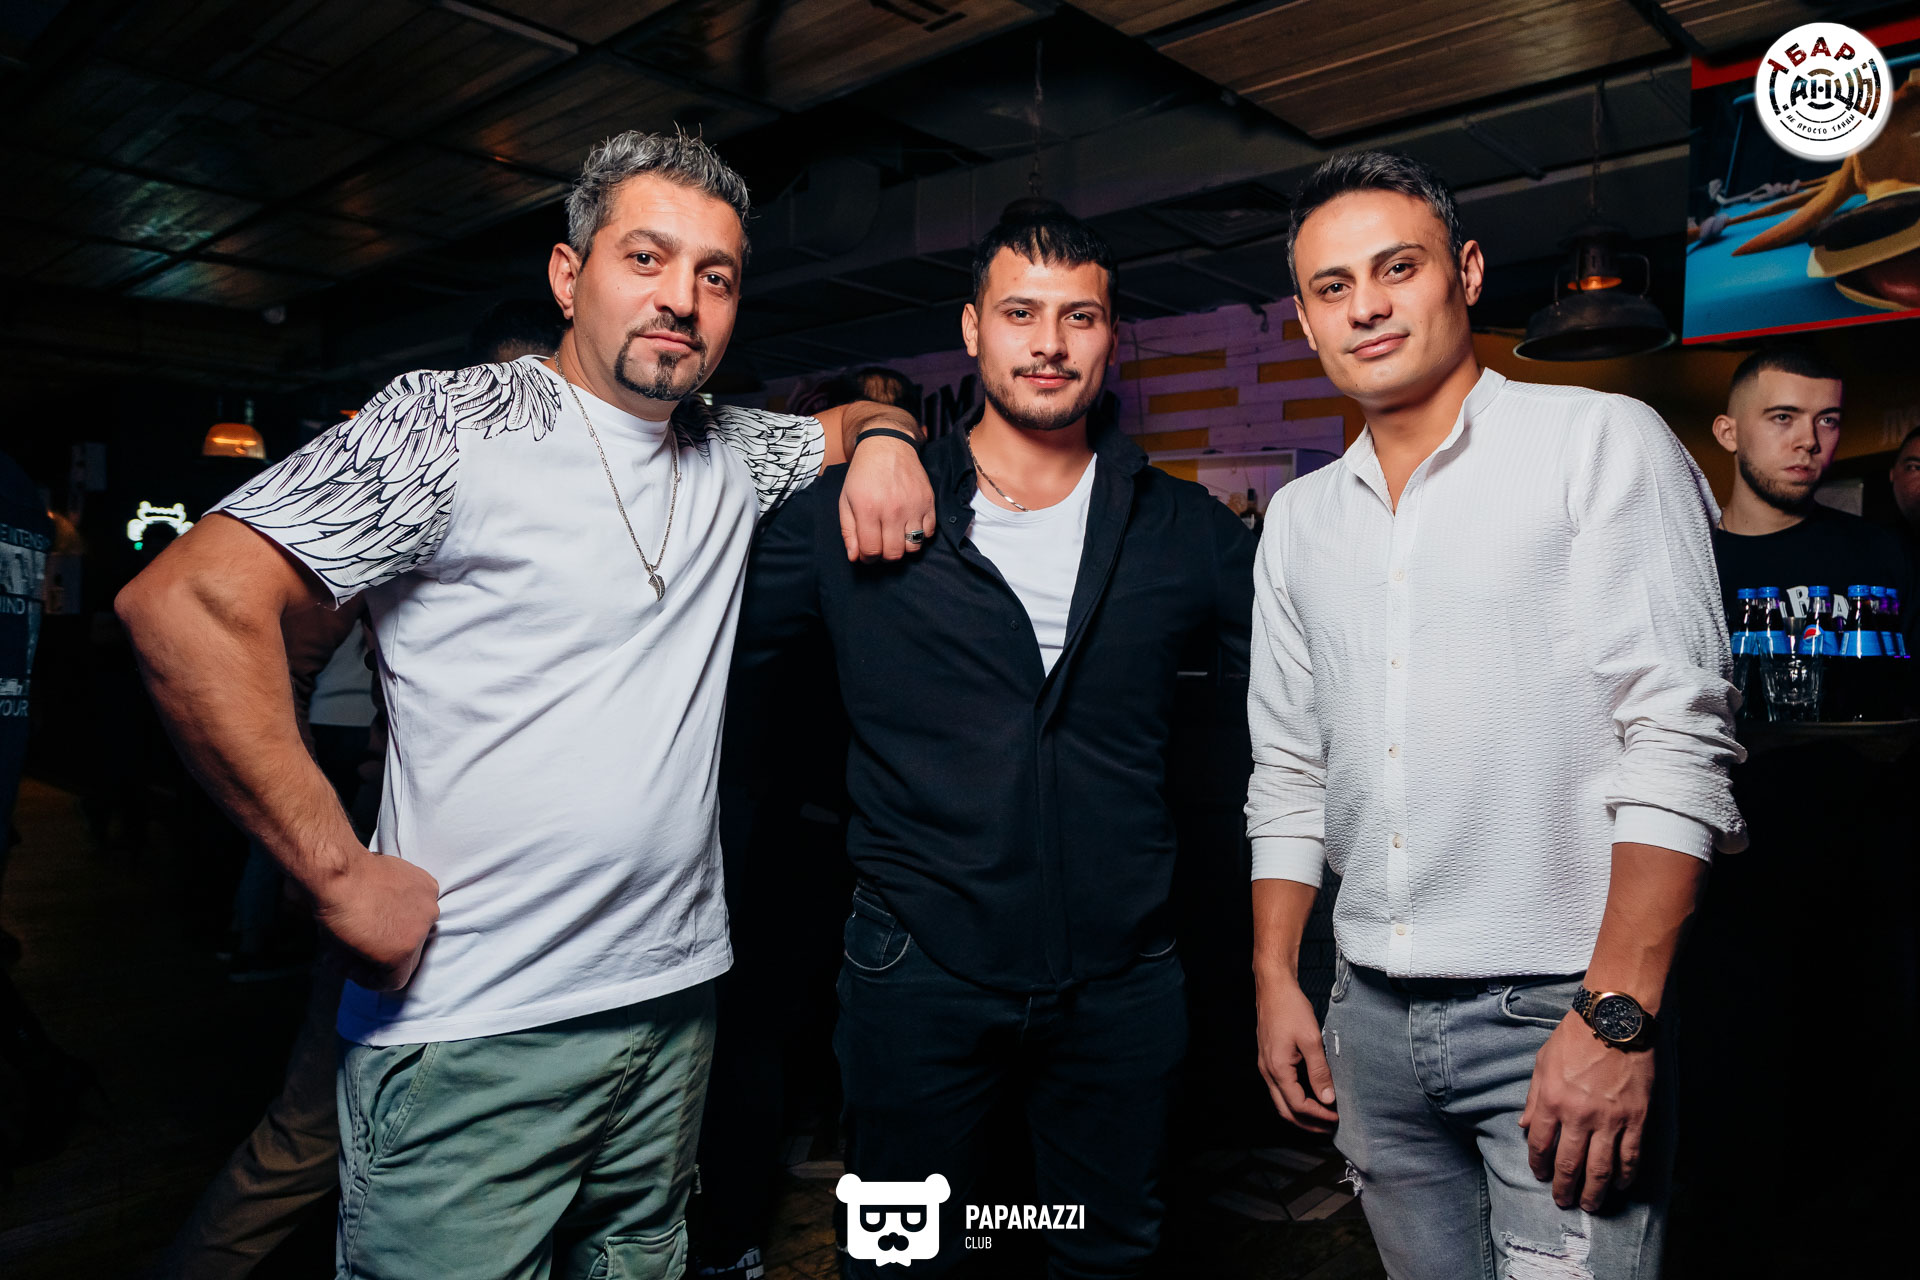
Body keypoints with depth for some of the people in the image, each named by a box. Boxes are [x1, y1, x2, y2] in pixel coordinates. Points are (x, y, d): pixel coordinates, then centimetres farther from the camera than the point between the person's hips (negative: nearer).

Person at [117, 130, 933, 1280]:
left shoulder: (733, 457, 9)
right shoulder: (451, 427, -10)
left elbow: (851, 417, 27)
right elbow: (188, 601, -16)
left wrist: (884, 434, 2)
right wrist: (340, 876, -17)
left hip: (680, 996, 6)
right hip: (474, 1029, -6)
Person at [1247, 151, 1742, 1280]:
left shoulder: (1603, 443, -5)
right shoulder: (1300, 518, 11)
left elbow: (1677, 741, -12)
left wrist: (1617, 1016, -18)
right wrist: (1276, 979, 9)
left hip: (1562, 1007, -4)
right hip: (1373, 1016, 5)